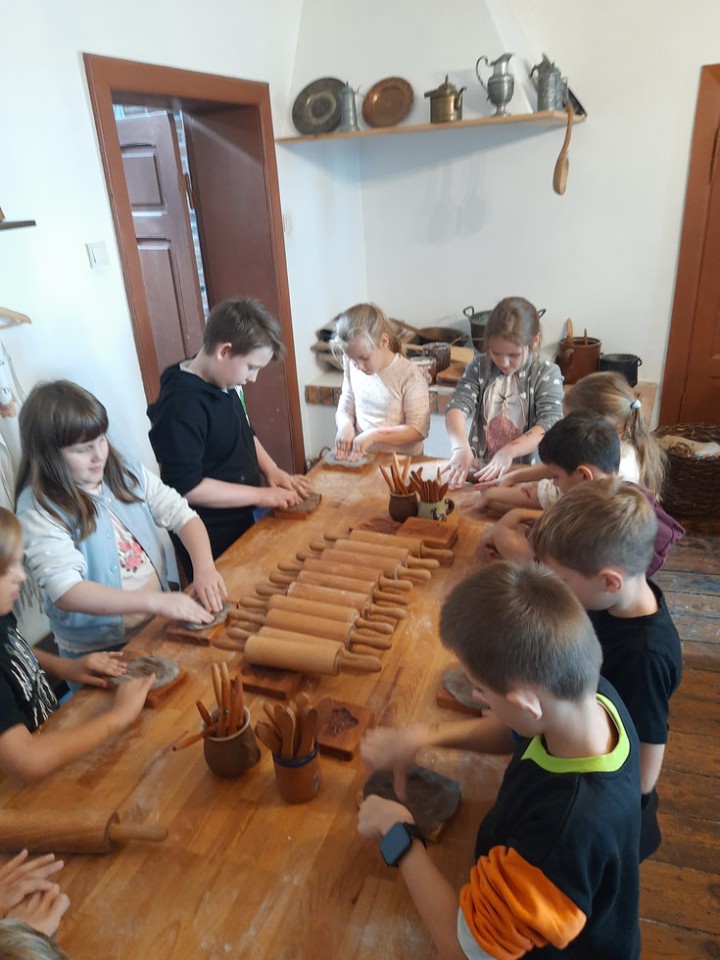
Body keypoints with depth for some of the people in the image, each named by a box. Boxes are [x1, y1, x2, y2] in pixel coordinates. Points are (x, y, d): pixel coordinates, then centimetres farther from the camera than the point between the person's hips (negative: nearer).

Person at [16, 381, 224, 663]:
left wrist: (204, 567, -18)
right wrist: (154, 601, -30)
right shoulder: (39, 508, -15)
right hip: (97, 652, -5)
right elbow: (65, 591, -23)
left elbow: (183, 515, 0)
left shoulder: (128, 473, 1)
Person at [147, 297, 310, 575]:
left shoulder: (227, 384, -1)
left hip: (240, 522, 8)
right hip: (211, 543, -8)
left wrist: (272, 471, -1)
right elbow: (185, 487, -28)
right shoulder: (182, 404, -26)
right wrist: (261, 494, -22)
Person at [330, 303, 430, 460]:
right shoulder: (353, 368, 2)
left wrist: (375, 435, -19)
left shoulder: (410, 376, -13)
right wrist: (345, 425, -11)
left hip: (402, 460, -3)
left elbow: (419, 429, -12)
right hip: (361, 457, 4)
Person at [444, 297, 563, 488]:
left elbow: (550, 425, -14)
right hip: (478, 469, 2)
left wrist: (508, 451, -30)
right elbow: (458, 406, -9)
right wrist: (461, 448, -28)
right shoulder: (479, 367, 4)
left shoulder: (547, 373, -3)